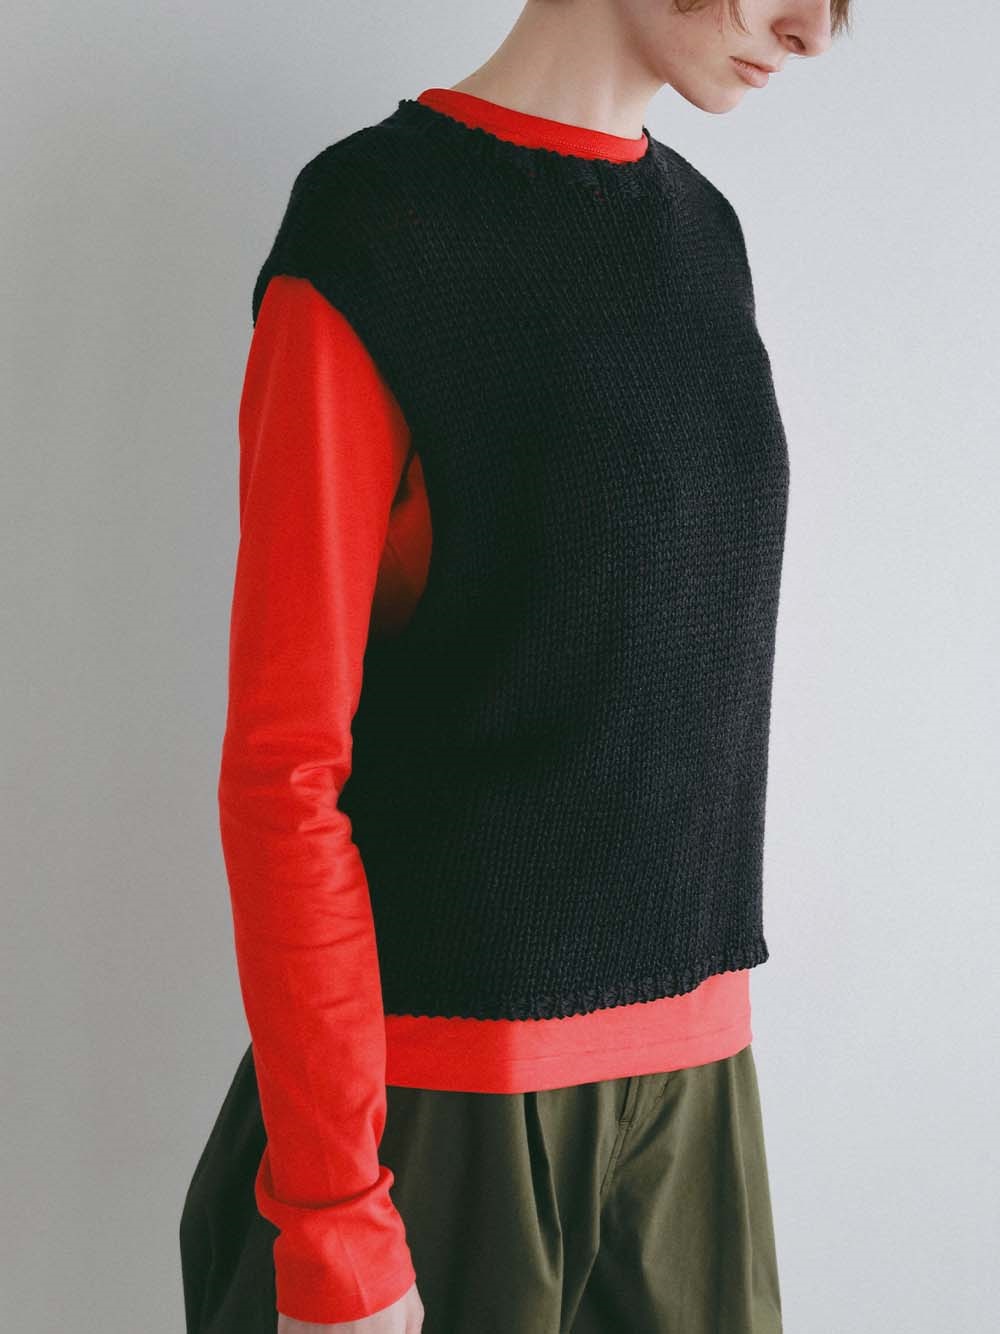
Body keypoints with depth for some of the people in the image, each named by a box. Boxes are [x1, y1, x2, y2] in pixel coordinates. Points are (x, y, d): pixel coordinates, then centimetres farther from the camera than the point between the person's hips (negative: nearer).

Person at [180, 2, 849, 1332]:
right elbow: (282, 763, -14)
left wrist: (705, 1011, 15)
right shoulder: (376, 227, -11)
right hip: (447, 1070, -6)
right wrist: (334, 1225, -14)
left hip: (693, 1056, 6)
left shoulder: (706, 232, 9)